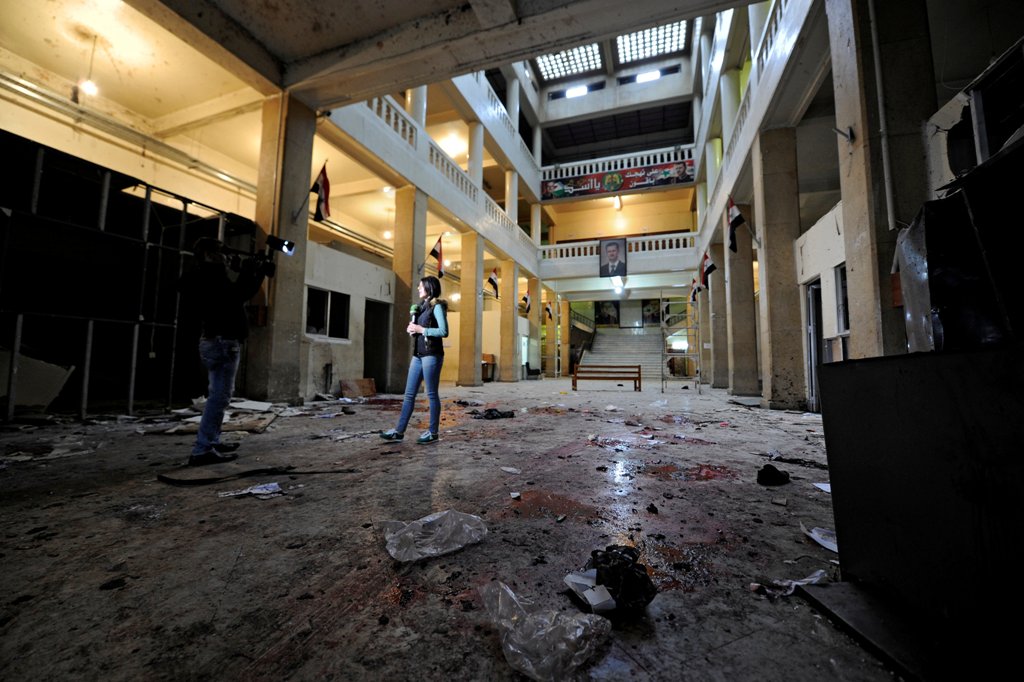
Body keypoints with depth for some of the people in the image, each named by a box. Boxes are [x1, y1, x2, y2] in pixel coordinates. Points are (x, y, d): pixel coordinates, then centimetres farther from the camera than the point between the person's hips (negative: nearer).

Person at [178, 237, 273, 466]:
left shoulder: (203, 278, 20)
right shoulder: (211, 275, -11)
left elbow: (236, 294, 21)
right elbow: (235, 296, -22)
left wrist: (257, 275, 17)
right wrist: (249, 274, -12)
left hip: (211, 341, 11)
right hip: (223, 342, -11)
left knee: (218, 393, 17)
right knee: (220, 395, -10)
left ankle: (212, 442, 24)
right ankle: (202, 450, -10)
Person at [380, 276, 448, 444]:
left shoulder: (437, 306, -6)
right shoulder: (423, 306, 18)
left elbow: (444, 332, -16)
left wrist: (421, 330, -14)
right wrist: (412, 329, 5)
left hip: (431, 355, -8)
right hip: (418, 355, 8)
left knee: (432, 394, -1)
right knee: (409, 394, 7)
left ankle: (433, 432, 8)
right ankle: (399, 431, 11)